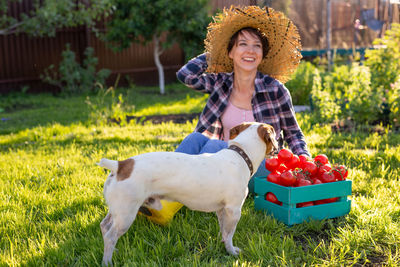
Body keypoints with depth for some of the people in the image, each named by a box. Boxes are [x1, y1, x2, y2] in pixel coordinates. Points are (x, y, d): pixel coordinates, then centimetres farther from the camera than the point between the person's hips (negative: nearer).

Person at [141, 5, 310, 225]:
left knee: (215, 145, -30)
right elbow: (185, 75, -12)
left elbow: (293, 133, 6)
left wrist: (304, 158, -13)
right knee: (196, 138, -25)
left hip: (261, 167, -3)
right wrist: (213, 52, 1)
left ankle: (170, 206, -44)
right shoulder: (221, 83, 4)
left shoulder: (275, 90, -4)